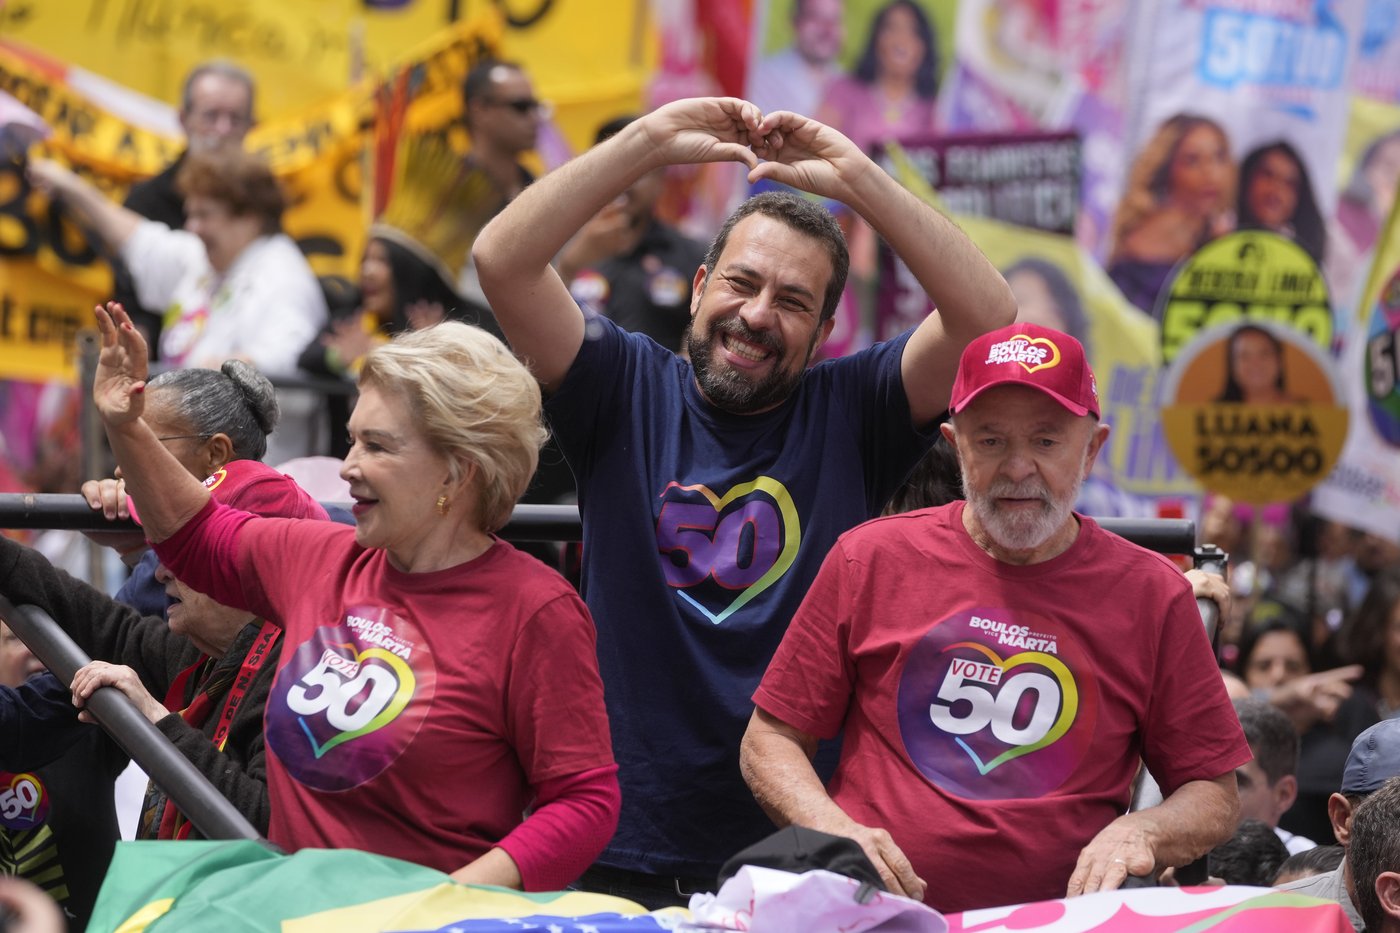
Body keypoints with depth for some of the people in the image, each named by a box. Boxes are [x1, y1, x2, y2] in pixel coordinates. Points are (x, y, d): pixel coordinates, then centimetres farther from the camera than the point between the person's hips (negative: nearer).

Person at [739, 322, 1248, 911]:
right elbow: (769, 741, 13)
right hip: (873, 915, 1)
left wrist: (1140, 832, -7)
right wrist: (834, 829, -4)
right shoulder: (871, 559, 10)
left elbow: (1216, 799, 13)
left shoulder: (1152, 595, 9)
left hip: (1057, 917, 0)